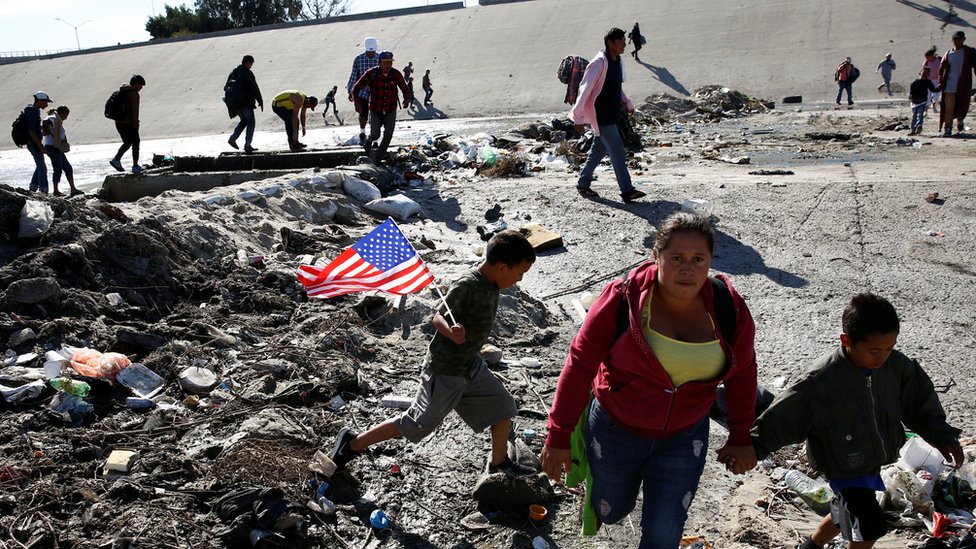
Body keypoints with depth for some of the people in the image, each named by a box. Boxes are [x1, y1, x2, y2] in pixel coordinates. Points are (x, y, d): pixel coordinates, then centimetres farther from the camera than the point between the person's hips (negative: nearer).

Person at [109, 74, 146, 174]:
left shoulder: (121, 91, 12)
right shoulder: (134, 94, -15)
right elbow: (135, 111, -18)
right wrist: (136, 125, -15)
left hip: (119, 123, 8)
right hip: (128, 124, -8)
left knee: (127, 142, 20)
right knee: (135, 143, 5)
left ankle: (116, 160, 9)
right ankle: (135, 166, 7)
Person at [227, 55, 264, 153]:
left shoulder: (234, 72, 11)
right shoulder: (248, 73, -13)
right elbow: (255, 89, -15)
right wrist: (260, 101, -7)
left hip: (235, 103, 7)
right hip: (246, 103, -7)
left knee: (244, 120, 23)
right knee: (250, 122, 4)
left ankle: (233, 138, 9)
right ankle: (247, 145, 0)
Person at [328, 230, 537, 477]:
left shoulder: (491, 284, -1)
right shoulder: (467, 285, -26)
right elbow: (438, 317, -32)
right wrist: (451, 332, -51)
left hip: (472, 365, 9)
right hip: (445, 371, -8)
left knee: (503, 408, 13)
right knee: (417, 424, 2)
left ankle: (499, 464, 35)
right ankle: (352, 444, 17)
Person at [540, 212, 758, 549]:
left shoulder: (730, 309, -13)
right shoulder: (623, 299, -22)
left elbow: (741, 373, 3)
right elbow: (580, 364, -17)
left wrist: (741, 438, 8)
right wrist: (559, 437, -15)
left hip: (683, 438, 2)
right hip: (616, 429, -1)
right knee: (612, 513, 21)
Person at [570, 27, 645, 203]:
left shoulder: (618, 61, 10)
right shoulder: (599, 63, -18)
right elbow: (585, 90, -17)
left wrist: (627, 103, 12)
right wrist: (578, 117, -17)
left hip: (612, 115, 9)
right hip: (601, 117, -9)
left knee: (598, 151, 16)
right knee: (618, 153, -9)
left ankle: (583, 184, 27)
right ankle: (627, 191, -5)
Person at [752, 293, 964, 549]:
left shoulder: (896, 366, -14)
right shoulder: (820, 381, -30)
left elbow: (920, 403, 4)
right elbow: (783, 416, -23)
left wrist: (943, 437, -3)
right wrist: (752, 449, -21)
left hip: (873, 461, 6)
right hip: (843, 467, -6)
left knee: (846, 516, 23)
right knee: (871, 525, -10)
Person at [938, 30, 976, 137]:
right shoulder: (948, 54, 7)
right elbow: (941, 70, 11)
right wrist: (940, 83, 0)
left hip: (963, 86, 0)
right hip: (949, 87, 0)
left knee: (962, 106, 7)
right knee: (948, 108, -6)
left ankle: (960, 121, 37)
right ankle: (948, 129, 1)